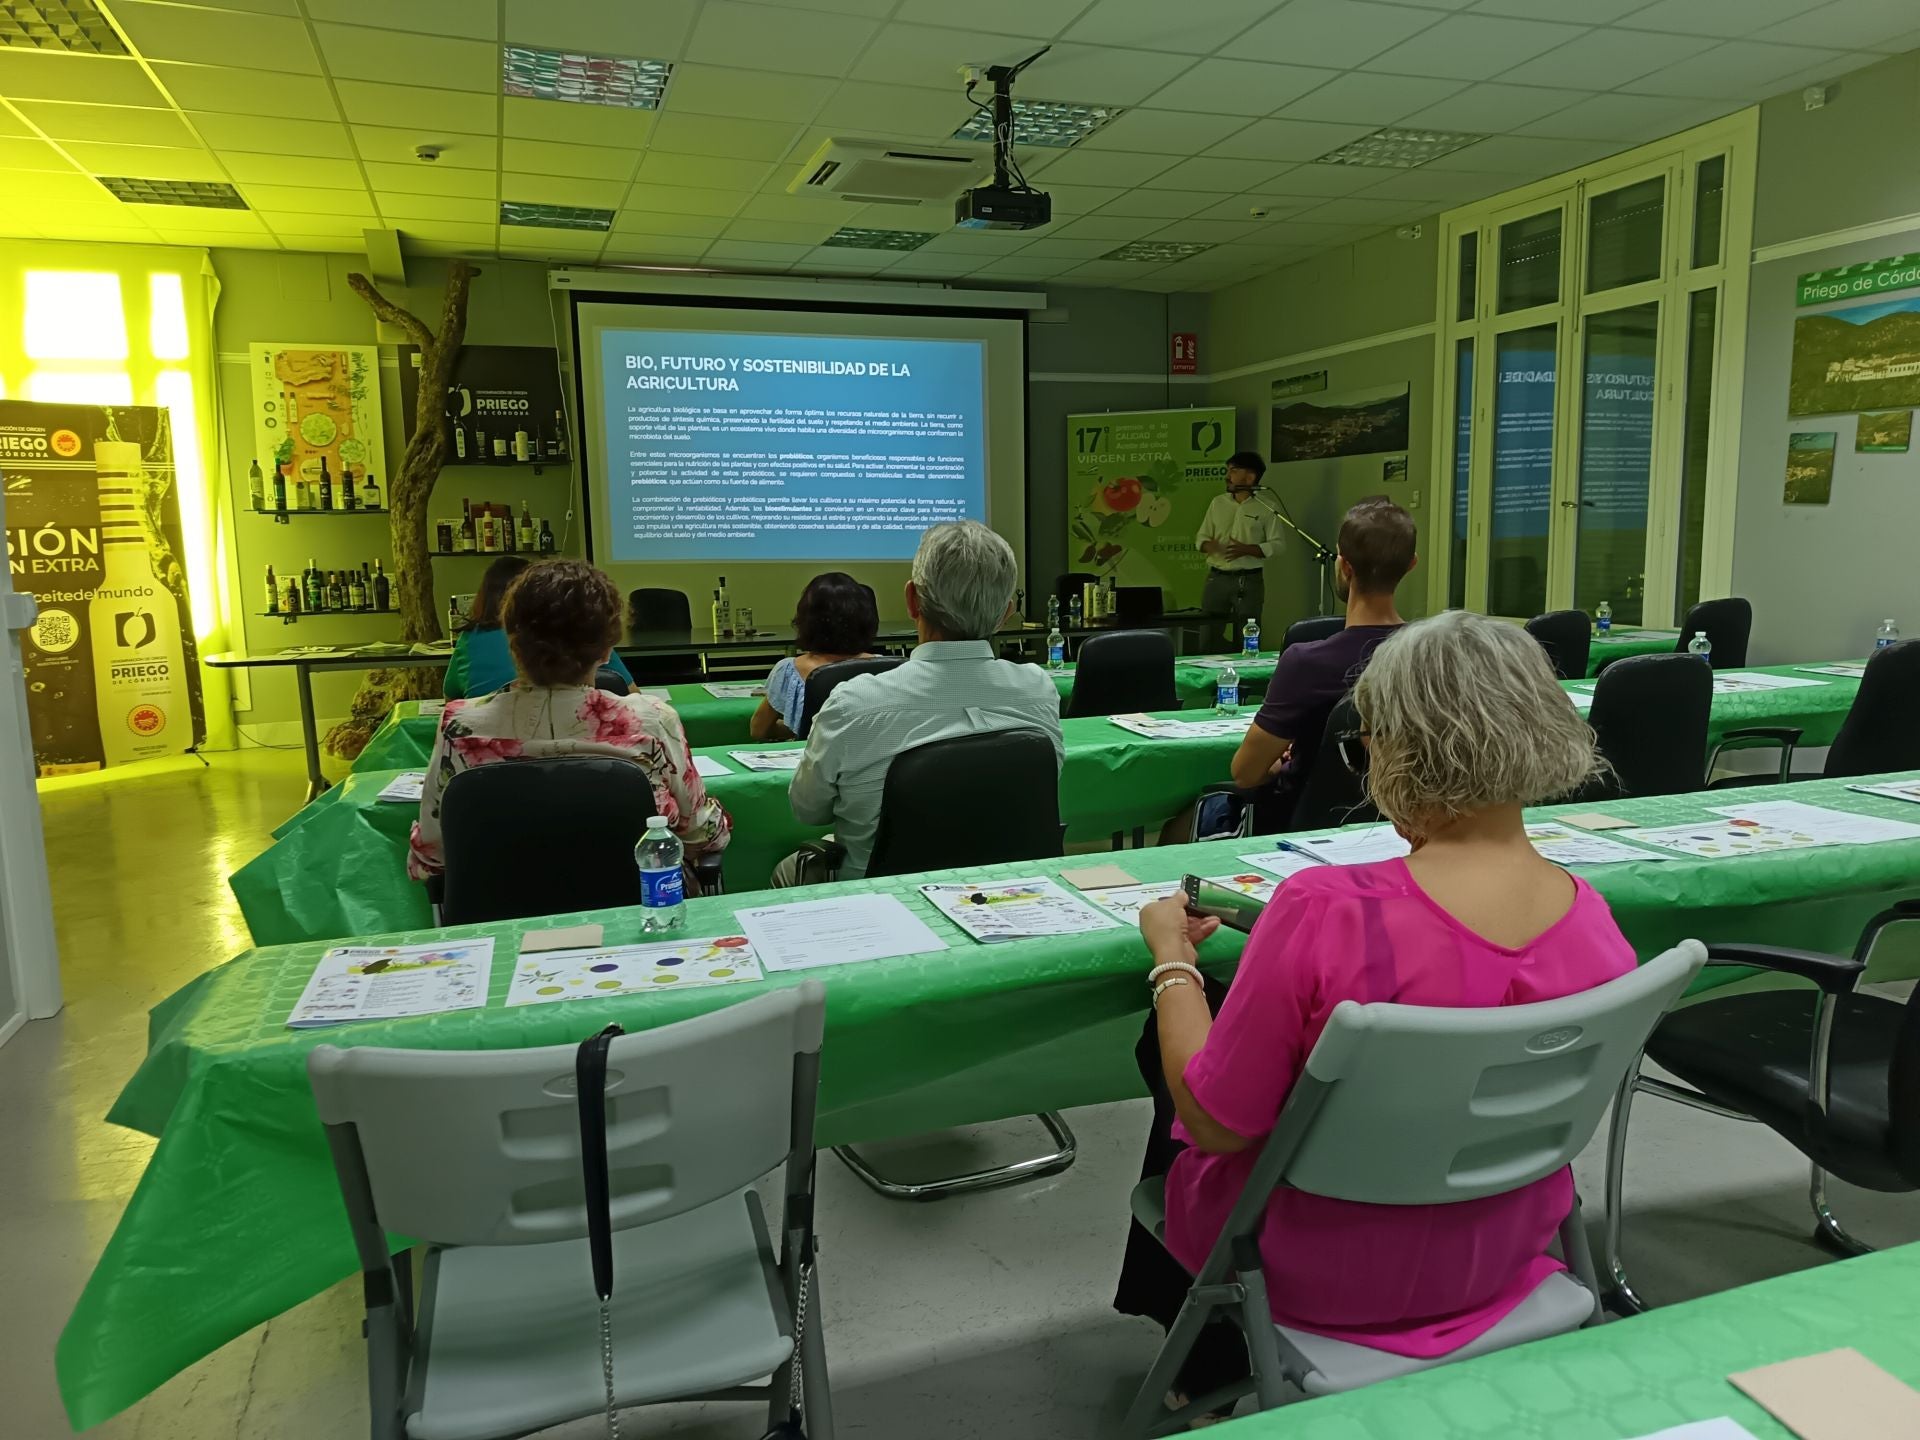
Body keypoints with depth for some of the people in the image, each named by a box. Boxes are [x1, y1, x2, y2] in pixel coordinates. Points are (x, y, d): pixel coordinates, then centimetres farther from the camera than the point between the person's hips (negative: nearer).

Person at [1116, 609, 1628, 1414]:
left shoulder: (1326, 914, -35)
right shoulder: (1594, 920, -15)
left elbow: (1214, 1125, -22)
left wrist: (1172, 958, -9)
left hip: (1333, 1271, -5)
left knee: (1166, 1049, 23)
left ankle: (1212, 1363, 44)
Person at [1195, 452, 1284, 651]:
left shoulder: (1265, 507, -1)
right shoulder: (1218, 503, 10)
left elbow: (1276, 545, -4)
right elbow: (1201, 537, 11)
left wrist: (1247, 550, -18)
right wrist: (1208, 545, -13)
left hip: (1249, 581, -3)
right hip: (1217, 578, 3)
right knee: (1207, 635, 0)